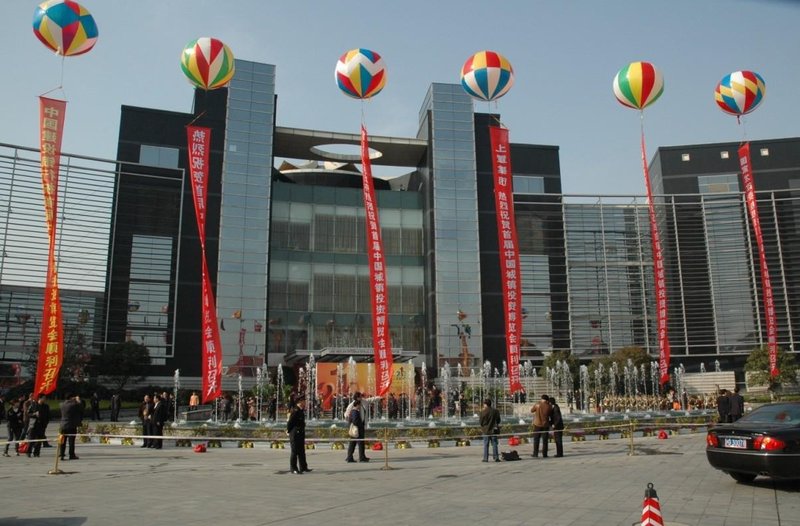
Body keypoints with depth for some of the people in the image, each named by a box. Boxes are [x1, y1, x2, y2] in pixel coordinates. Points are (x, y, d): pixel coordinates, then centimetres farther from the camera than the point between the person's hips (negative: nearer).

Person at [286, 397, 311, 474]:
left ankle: (303, 467, 20)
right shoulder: (295, 411, -19)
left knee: (302, 451, 13)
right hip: (295, 434, -9)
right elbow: (290, 422, -18)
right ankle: (293, 468, 7)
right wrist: (288, 431, -7)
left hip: (301, 434, 9)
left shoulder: (302, 411, 11)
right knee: (295, 451, -1)